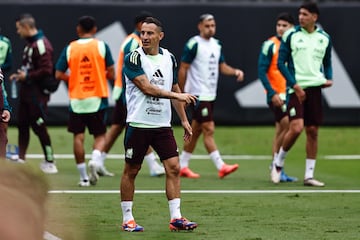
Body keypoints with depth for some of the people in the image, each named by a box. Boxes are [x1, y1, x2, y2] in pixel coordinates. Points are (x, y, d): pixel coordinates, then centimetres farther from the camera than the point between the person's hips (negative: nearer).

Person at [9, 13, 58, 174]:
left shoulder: (41, 44, -19)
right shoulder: (30, 43, 13)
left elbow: (46, 70, -24)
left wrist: (27, 76, -16)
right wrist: (20, 75, 9)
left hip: (37, 93, -10)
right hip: (26, 91, 10)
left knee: (39, 126, -4)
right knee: (22, 124, 12)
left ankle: (50, 162, 4)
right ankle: (21, 159, 20)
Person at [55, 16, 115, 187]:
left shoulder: (70, 48, 1)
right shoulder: (102, 46, -2)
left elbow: (58, 75, 0)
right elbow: (111, 74, -2)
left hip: (76, 100, 0)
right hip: (97, 99, 0)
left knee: (78, 136, 5)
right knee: (99, 135, 9)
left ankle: (84, 177, 5)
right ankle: (95, 159, -20)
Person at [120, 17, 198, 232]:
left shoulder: (169, 58, 8)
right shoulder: (134, 58, -9)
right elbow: (147, 88, -18)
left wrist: (184, 120, 16)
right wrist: (178, 95, -23)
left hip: (163, 125, 4)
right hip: (138, 124, -4)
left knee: (174, 167, -5)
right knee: (131, 171, 3)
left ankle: (176, 218, -3)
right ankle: (127, 219, 12)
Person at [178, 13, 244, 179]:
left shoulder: (216, 44, 12)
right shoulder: (193, 44, -11)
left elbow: (222, 66, 17)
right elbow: (183, 69, -9)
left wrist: (235, 71, -3)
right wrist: (182, 93, -11)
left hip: (210, 95, 8)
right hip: (198, 95, -8)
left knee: (196, 131, 12)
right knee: (209, 129, -11)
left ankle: (183, 166, 20)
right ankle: (221, 167, -15)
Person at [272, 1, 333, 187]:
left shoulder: (324, 38, 9)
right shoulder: (291, 35, -1)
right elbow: (281, 62, -2)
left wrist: (329, 79, -1)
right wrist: (295, 85, -11)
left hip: (315, 88, 4)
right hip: (297, 89, -4)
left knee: (312, 131, 3)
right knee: (296, 128, -16)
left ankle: (309, 175, 9)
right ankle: (278, 163, 7)